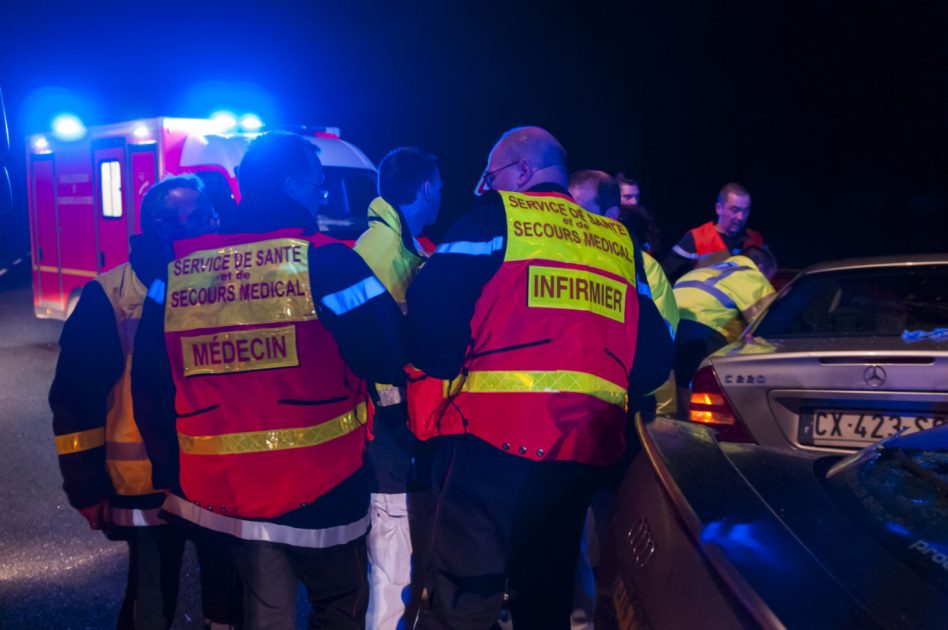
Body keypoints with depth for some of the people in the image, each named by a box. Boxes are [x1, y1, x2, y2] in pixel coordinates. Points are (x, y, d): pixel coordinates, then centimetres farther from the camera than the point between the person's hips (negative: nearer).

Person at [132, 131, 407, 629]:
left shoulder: (175, 270, 4)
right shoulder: (326, 261, -12)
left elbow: (150, 384, 7)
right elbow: (388, 358, -12)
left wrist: (172, 473, 18)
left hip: (224, 489, 5)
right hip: (318, 485, -4)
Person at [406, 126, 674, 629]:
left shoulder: (498, 215, 5)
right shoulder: (619, 241, 20)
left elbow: (432, 303, -5)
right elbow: (654, 358, 17)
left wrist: (447, 368, 11)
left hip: (499, 428, -6)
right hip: (587, 439, 6)